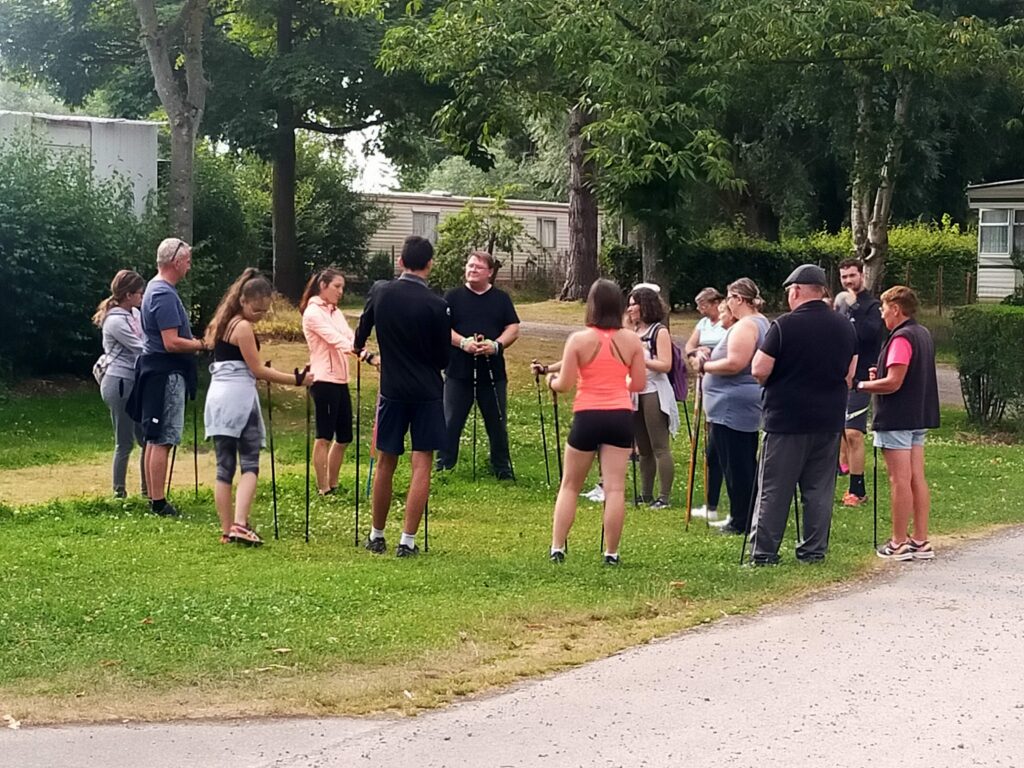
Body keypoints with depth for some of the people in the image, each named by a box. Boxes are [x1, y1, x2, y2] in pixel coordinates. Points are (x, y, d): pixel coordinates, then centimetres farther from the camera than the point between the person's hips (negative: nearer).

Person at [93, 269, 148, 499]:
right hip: (120, 384, -9)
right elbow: (141, 349, -17)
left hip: (135, 384, 9)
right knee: (125, 442, -2)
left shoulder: (134, 314, 10)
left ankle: (147, 489, 20)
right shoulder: (116, 321, -16)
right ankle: (119, 492, 7)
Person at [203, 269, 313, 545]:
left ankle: (227, 530, 7)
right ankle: (240, 524, -24)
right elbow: (258, 370, -9)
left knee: (224, 468, 6)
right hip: (239, 398, -8)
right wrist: (297, 380, -7)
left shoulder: (222, 323, 17)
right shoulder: (243, 327, -9)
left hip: (217, 398, 8)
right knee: (249, 464, -9)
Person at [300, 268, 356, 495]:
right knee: (324, 437, -5)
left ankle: (333, 485, 21)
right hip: (324, 380, -8)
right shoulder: (313, 312, -9)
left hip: (340, 380, 8)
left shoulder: (336, 312, 17)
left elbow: (349, 337, 5)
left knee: (343, 437, 11)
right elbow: (335, 338, -21)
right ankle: (323, 489, -1)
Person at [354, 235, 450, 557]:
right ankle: (407, 541, -4)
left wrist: (360, 349, 35)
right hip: (427, 392, -3)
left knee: (385, 463, 13)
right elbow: (443, 358, -4)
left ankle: (376, 536, 24)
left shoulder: (380, 292, -4)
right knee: (422, 465, 0)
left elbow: (361, 333, 12)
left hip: (392, 389, 3)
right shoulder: (436, 305, -12)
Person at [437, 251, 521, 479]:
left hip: (493, 374, 1)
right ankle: (443, 467, 10)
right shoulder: (453, 297, 4)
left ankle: (502, 468, 19)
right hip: (458, 372, -1)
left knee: (497, 424, 8)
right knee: (451, 422, 2)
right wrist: (463, 342, -18)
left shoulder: (501, 299, 8)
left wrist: (496, 344, -15)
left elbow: (513, 329, 4)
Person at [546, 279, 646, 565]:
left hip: (587, 416, -2)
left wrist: (551, 380, 16)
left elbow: (564, 384, -6)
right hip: (621, 416, 2)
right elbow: (640, 383, 4)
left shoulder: (579, 340, -7)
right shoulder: (632, 340, 1)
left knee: (570, 486, 11)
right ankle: (611, 553, 2)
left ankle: (557, 548, 9)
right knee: (615, 487, 1)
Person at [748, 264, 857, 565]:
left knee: (774, 489, 2)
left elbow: (759, 370, -14)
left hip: (786, 419, -5)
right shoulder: (845, 328, 6)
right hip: (829, 420, 5)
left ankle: (764, 552, 3)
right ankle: (814, 550, 13)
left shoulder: (784, 326, -13)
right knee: (819, 489, 11)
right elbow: (850, 374, 13)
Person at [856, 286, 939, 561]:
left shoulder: (901, 338, -17)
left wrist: (861, 385, -9)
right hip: (919, 417, 9)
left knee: (900, 480, -4)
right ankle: (921, 541, 13)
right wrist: (880, 376, 11)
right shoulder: (923, 334, 12)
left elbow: (893, 383, -22)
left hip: (897, 419, -9)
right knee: (917, 478, 10)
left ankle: (899, 543, 1)